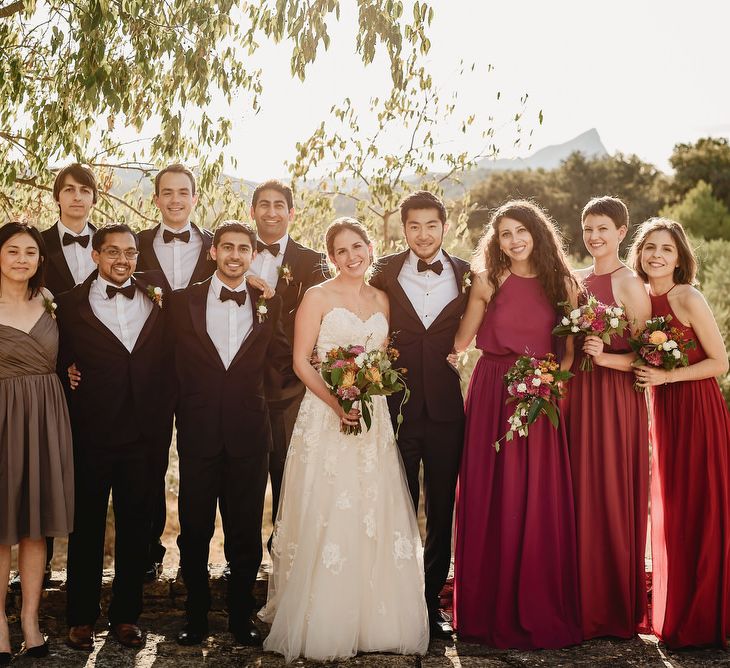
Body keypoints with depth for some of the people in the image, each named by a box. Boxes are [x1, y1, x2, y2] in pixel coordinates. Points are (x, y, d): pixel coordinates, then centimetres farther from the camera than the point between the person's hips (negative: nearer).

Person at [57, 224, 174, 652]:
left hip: (143, 434, 2)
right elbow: (61, 359, 2)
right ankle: (82, 617, 22)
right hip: (91, 434, -2)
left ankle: (126, 615, 24)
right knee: (87, 526, 10)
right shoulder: (71, 304, -1)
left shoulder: (157, 293, 4)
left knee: (135, 527, 12)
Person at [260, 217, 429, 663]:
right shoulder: (318, 297, -1)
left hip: (374, 420, 5)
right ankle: (322, 628, 5)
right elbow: (301, 361, -5)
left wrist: (374, 389, -6)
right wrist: (337, 402, -18)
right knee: (327, 521, -5)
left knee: (375, 520, 4)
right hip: (326, 417, -4)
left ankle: (375, 621, 14)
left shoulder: (381, 300, 13)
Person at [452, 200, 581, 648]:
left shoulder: (562, 284, 7)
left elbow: (569, 346, 10)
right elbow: (461, 341, 8)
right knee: (492, 500, 2)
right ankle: (493, 609, 12)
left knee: (540, 502, 1)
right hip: (492, 396, -1)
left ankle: (540, 610, 12)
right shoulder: (489, 281, 4)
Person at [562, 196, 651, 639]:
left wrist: (605, 357, -25)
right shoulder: (575, 280, 12)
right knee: (576, 495, 7)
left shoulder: (630, 284, -7)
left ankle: (615, 610, 12)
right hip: (574, 394, 6)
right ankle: (580, 605, 17)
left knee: (611, 497, -1)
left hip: (615, 398, -6)